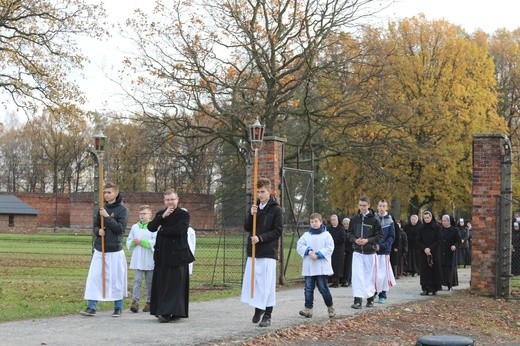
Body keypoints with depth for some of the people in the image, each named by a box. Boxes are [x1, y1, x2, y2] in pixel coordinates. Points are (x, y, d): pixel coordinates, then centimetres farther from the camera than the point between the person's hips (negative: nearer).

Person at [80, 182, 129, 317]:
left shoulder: (122, 209, -5)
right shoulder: (102, 209, 10)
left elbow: (120, 228, -13)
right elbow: (95, 226, 16)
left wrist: (107, 217, -16)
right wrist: (98, 231, -7)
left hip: (115, 250, -5)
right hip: (99, 250, 5)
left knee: (116, 279, 2)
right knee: (94, 277, -1)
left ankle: (118, 307, 15)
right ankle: (92, 307, 3)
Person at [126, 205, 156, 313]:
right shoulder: (134, 227, 12)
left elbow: (155, 243, -12)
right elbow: (128, 242, 15)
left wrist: (142, 241, -15)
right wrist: (133, 243, -7)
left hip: (150, 260, -3)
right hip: (137, 260, 3)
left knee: (149, 282, 6)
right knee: (137, 280, -5)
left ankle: (149, 302, 14)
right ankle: (135, 302, -9)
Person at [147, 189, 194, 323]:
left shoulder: (184, 215, -3)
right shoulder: (160, 214, 14)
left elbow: (179, 229, -20)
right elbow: (151, 227, -1)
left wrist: (162, 230, -7)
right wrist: (163, 216, -13)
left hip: (177, 255, -5)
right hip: (162, 254, 5)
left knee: (175, 284, -7)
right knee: (161, 283, 6)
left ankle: (171, 312, -7)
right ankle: (162, 312, 13)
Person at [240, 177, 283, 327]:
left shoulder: (276, 209, -5)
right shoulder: (254, 207, 10)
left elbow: (278, 231, -9)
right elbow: (246, 228, 8)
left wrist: (261, 238, -18)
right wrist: (251, 215, -10)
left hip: (268, 253, -5)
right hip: (253, 251, 5)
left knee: (268, 285, -3)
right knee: (252, 282, 7)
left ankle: (267, 315, 3)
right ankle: (258, 309, 24)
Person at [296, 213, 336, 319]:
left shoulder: (326, 235, 2)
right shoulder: (306, 235, 11)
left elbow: (329, 248, -6)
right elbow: (299, 245, 3)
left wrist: (318, 255, -15)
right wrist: (308, 251, -13)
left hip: (322, 267, -3)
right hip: (308, 267, 3)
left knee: (323, 288, -2)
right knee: (308, 288, 1)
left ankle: (330, 307, 15)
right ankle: (308, 309, 2)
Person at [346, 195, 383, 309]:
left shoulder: (374, 220, -6)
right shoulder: (354, 219, 2)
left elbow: (380, 236, -4)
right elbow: (349, 233, 10)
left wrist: (368, 240, -16)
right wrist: (355, 240, -10)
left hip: (370, 252, -1)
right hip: (357, 252, 2)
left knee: (370, 276, 9)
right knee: (357, 275, -9)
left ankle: (370, 298, 23)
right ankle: (358, 300, -10)